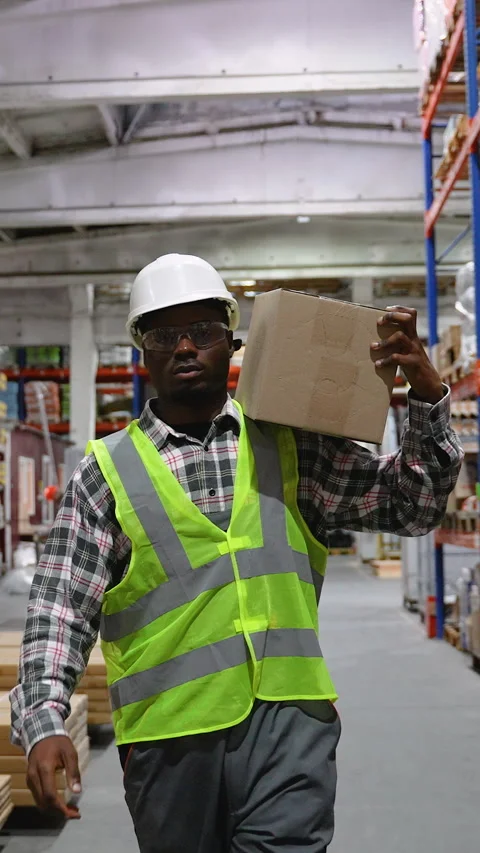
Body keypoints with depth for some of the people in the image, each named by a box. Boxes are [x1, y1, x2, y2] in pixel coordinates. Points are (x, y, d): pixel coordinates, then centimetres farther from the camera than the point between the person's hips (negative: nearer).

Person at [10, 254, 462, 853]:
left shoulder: (291, 447, 9)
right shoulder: (106, 471, 4)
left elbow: (412, 505, 10)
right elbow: (60, 611, 0)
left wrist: (428, 398, -3)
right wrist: (44, 724, -13)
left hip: (286, 717, 1)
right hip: (168, 731, 0)